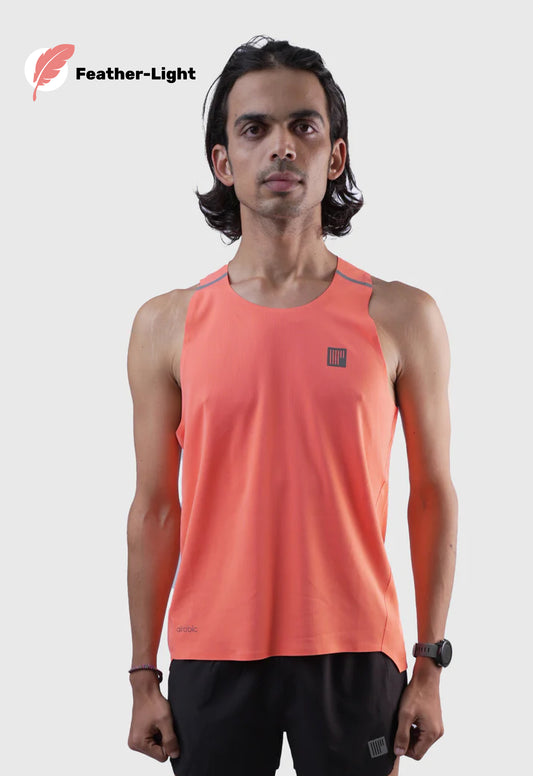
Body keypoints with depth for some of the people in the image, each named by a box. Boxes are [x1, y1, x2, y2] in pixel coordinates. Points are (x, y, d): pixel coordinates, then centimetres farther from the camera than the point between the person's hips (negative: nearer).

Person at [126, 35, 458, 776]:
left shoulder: (401, 317, -2)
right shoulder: (166, 325, 0)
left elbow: (433, 496, 2)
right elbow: (155, 509, 4)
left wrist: (431, 665, 0)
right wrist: (144, 677, 4)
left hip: (354, 657, 0)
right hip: (212, 659, 1)